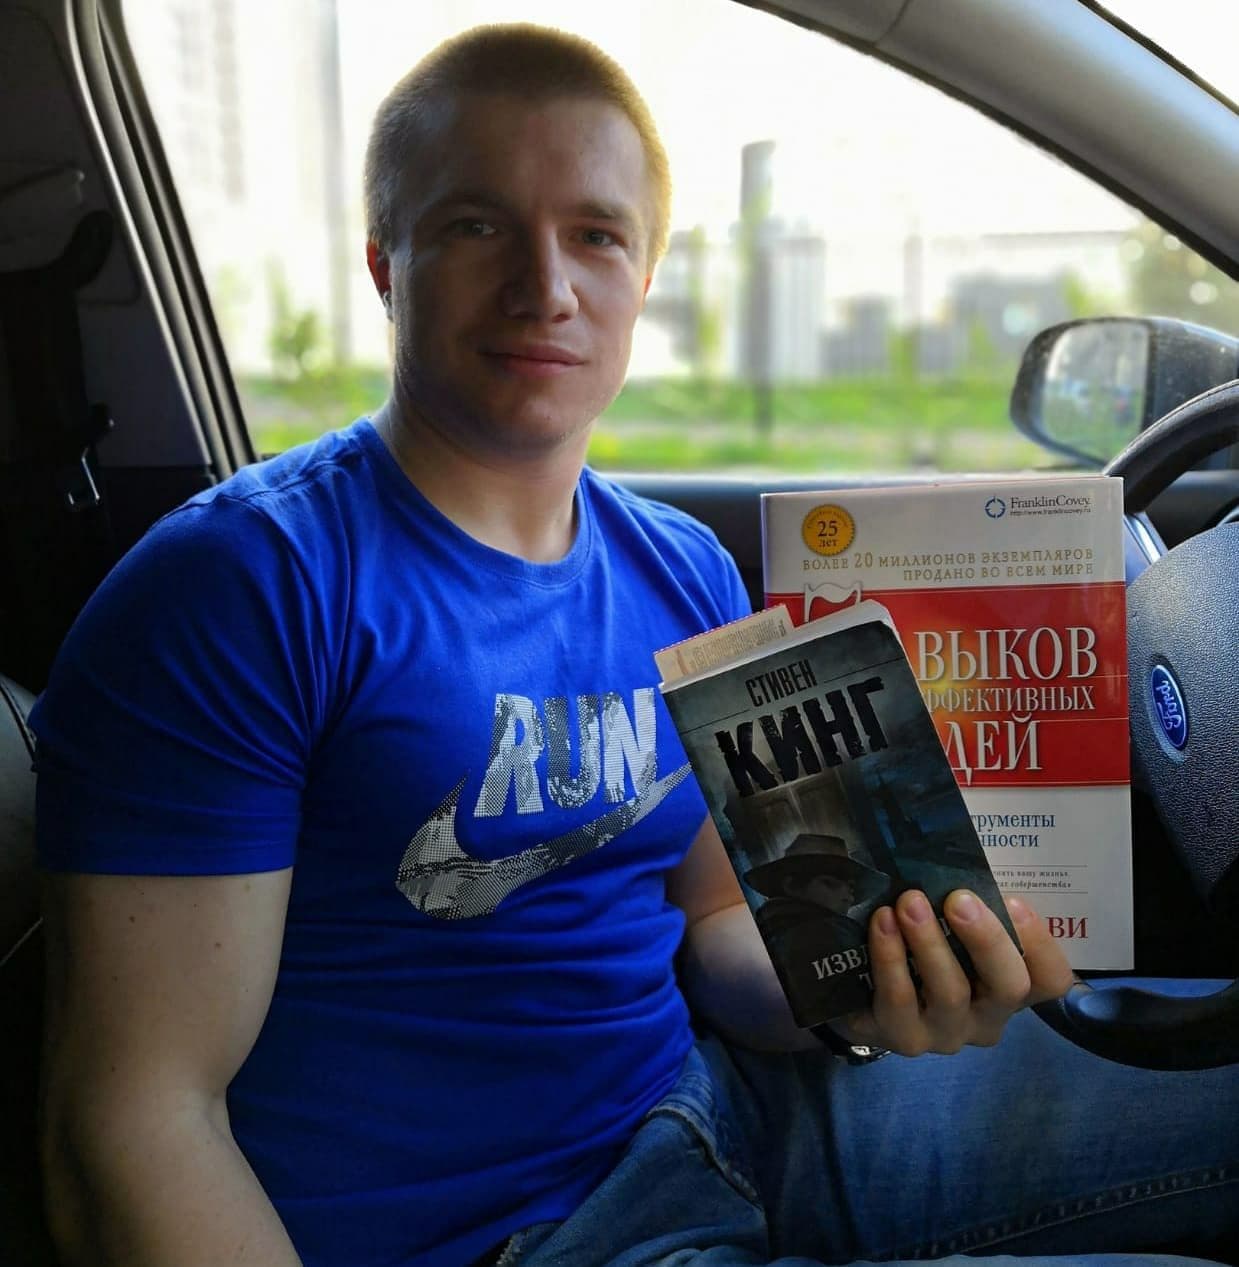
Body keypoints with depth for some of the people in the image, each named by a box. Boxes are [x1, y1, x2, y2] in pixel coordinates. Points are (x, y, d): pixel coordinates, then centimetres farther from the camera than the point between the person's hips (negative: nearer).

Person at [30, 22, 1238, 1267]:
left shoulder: (689, 576, 4)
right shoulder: (237, 587, -18)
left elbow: (712, 925, 9)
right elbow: (133, 1127, -18)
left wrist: (848, 986, -14)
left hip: (706, 1108, 7)